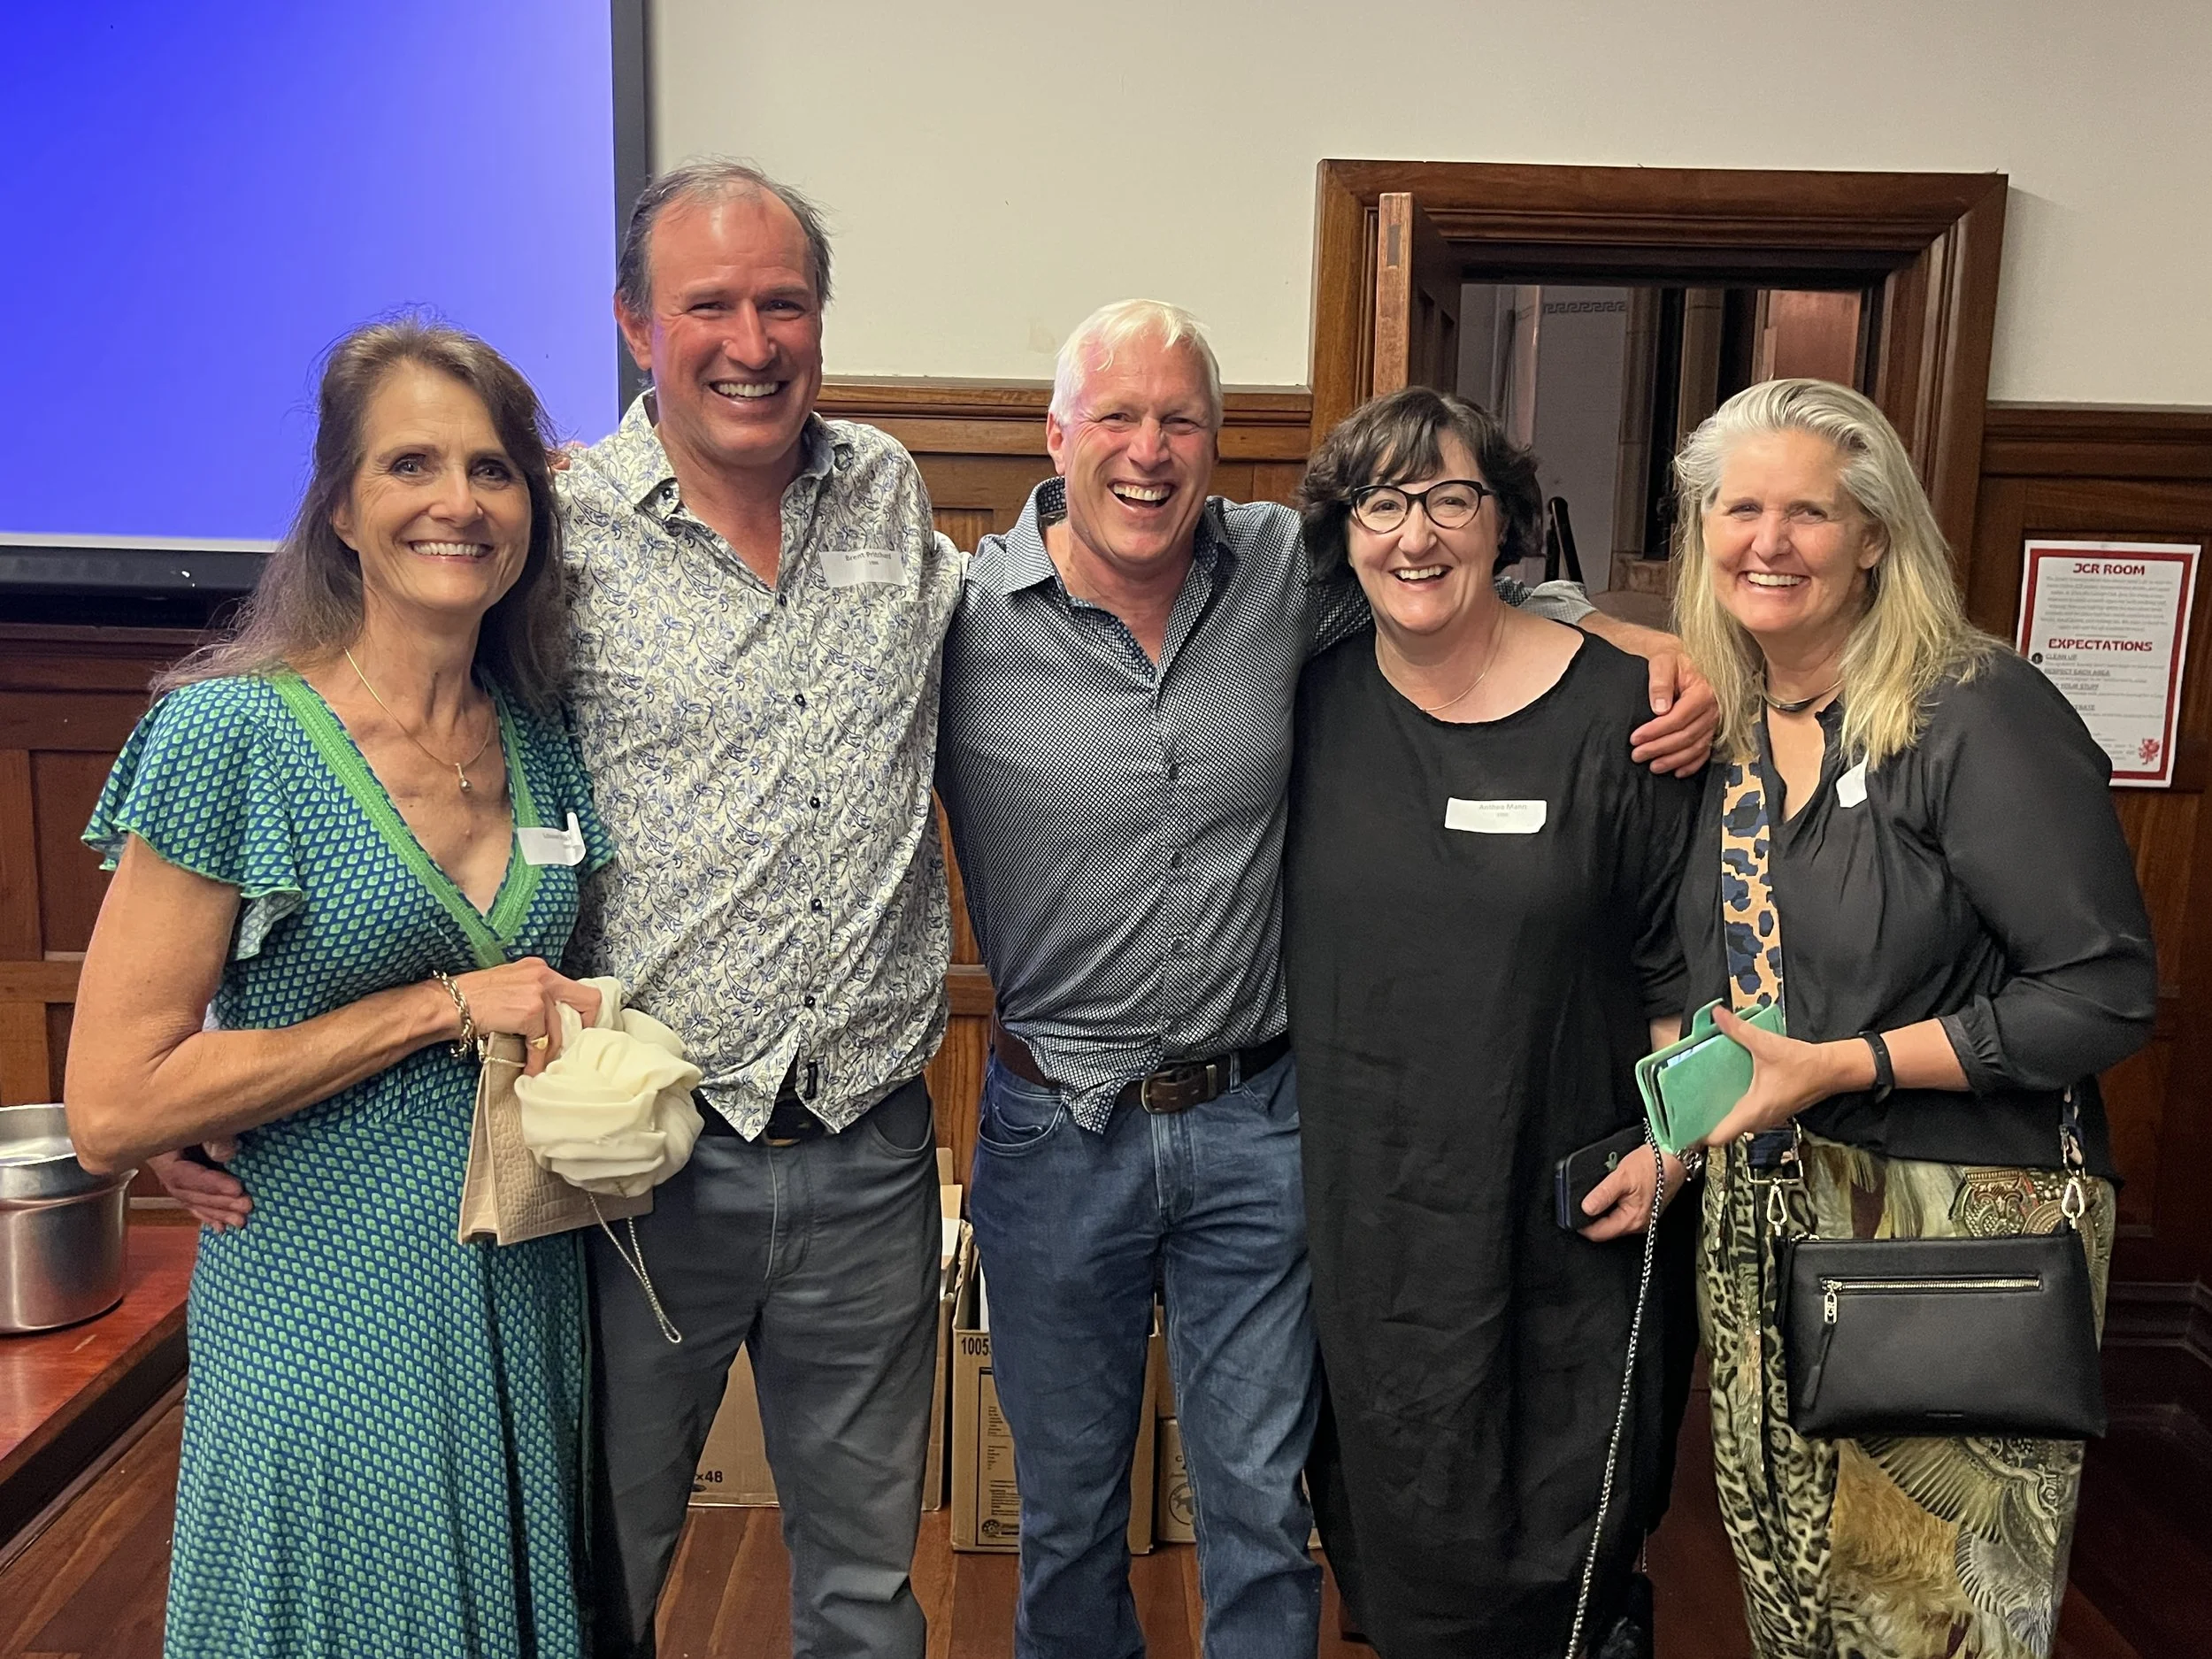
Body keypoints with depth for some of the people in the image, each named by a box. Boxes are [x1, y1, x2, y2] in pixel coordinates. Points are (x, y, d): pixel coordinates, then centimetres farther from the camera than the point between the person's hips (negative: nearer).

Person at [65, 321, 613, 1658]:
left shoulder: (545, 742, 2)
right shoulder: (232, 735, -14)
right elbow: (114, 1109, -16)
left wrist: (595, 1044, -3)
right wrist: (445, 1008, -19)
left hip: (529, 1304, 5)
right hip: (325, 1319, -5)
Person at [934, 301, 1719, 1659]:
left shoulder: (1284, 571, -4)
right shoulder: (964, 617, -11)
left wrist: (1665, 651, -3)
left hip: (1256, 1123, 1)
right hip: (1055, 1129, -1)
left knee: (1264, 1499, 15)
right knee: (1068, 1497, 20)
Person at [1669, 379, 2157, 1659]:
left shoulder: (1981, 714, -15)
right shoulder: (1726, 724, 5)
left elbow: (2107, 993, -16)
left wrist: (1845, 1066, -20)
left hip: (1957, 1228, -6)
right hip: (1763, 1216, 6)